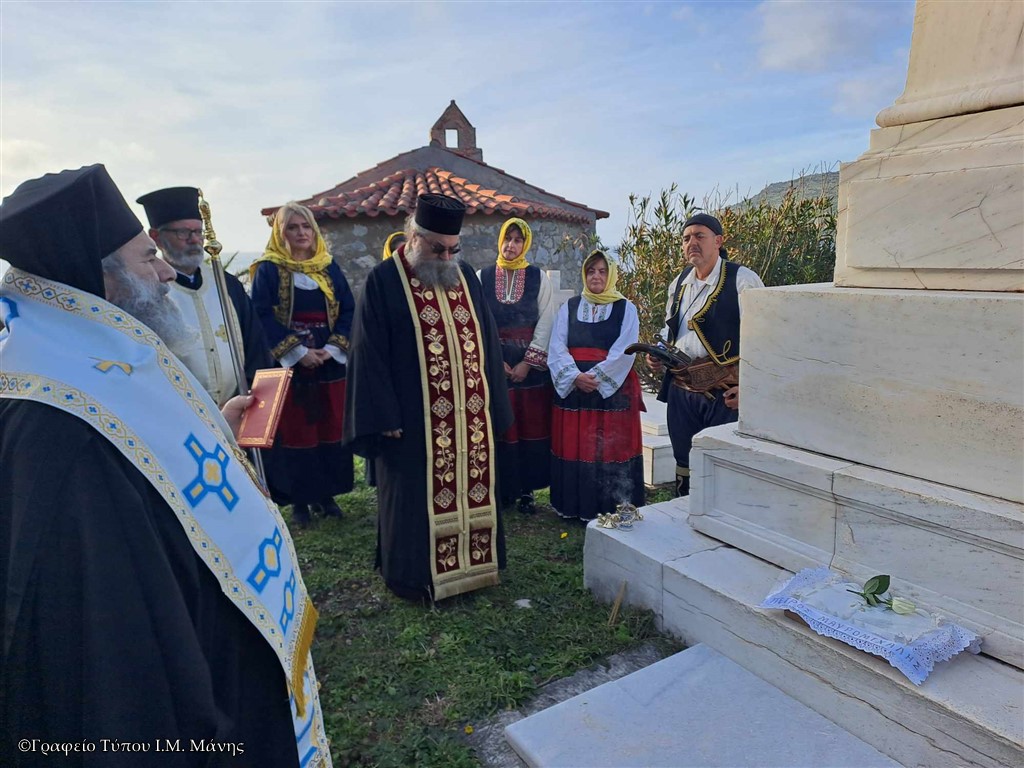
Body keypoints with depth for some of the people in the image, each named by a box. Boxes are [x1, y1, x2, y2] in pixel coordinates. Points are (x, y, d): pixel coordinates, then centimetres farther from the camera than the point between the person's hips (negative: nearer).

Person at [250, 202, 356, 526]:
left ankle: (326, 492, 21)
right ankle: (298, 498, 15)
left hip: (330, 364, 4)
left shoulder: (329, 268, 9)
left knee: (331, 430, 8)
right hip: (289, 365, -3)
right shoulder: (268, 270, 0)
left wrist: (333, 348, -11)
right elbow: (262, 317, -9)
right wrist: (297, 352, -17)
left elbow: (348, 310, 3)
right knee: (294, 432, 2)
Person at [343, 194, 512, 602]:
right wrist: (385, 417, -13)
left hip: (471, 417, 5)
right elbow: (369, 355, -8)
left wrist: (493, 406, 9)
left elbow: (486, 342, 12)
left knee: (473, 491, 15)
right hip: (414, 420, -5)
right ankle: (415, 577, 25)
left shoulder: (466, 276, 9)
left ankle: (473, 564, 34)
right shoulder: (384, 281, -6)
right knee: (418, 500, 7)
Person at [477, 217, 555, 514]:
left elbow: (545, 322, -2)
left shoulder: (538, 277, 2)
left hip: (532, 364, 0)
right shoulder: (482, 277, 3)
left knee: (532, 427, 3)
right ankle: (502, 488, 16)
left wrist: (528, 362, -10)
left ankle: (526, 488, 15)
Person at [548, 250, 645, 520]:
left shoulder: (626, 309, 4)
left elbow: (623, 352, -7)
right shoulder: (569, 308, 11)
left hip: (612, 390, -2)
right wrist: (575, 376, -15)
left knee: (610, 447, 0)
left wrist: (595, 377, -17)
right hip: (571, 388, 3)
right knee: (573, 446, 5)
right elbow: (556, 349, 1)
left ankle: (611, 507, 11)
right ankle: (573, 506, 16)